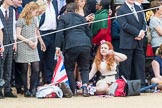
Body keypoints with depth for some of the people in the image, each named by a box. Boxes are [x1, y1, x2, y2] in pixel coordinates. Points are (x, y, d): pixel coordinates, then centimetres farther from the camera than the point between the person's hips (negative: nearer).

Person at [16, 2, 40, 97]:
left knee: (36, 69, -4)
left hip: (33, 48, 6)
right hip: (23, 49, -6)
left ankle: (32, 89, 8)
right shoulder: (21, 20, -5)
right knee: (24, 70, 0)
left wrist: (36, 42, 1)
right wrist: (28, 41, -11)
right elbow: (18, 35, -7)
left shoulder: (34, 20, 15)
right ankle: (26, 90, 7)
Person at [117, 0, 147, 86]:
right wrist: (138, 33, -16)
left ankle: (141, 85, 7)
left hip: (139, 42, 6)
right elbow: (124, 25, -14)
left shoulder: (138, 8, 16)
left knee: (140, 64, 4)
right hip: (127, 43, -6)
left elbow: (143, 22, 15)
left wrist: (142, 31, -7)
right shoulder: (121, 10, -5)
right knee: (126, 66, -2)